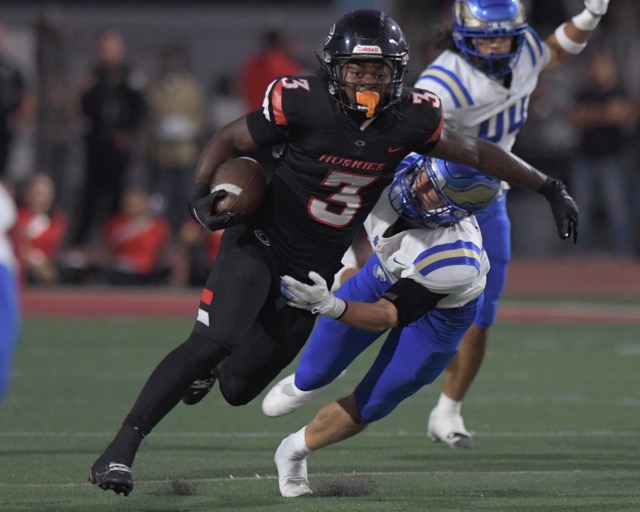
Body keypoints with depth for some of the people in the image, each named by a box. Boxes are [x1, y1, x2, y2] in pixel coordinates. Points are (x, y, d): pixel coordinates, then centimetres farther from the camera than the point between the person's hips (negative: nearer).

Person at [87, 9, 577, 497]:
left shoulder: (412, 118, -12)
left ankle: (203, 367, 47)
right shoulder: (303, 103, -21)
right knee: (211, 343, -26)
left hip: (314, 272, 4)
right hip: (261, 244, -4)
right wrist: (201, 193, -28)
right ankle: (122, 448, -19)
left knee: (238, 388, 9)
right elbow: (229, 140, -10)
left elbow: (474, 152, 3)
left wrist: (550, 188, 7)